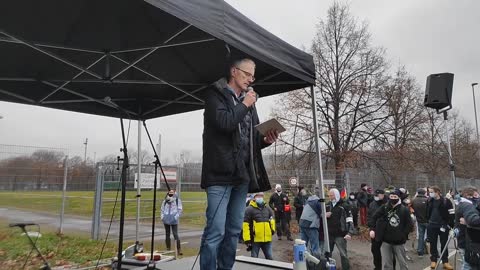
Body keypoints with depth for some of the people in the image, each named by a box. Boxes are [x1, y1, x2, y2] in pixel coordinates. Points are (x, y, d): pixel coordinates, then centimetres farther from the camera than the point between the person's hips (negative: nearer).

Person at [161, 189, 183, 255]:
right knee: (167, 234, 11)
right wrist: (162, 216, 5)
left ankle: (179, 250, -6)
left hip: (174, 221, -4)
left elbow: (180, 209, -1)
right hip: (166, 220, 4)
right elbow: (162, 209, 19)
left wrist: (176, 217, -10)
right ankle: (168, 249, 21)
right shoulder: (165, 201, 13)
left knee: (175, 235, -9)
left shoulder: (177, 200, 3)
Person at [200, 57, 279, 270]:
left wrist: (265, 140, 0)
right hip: (221, 172, -6)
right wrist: (244, 106, -4)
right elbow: (223, 122, -18)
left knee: (234, 230, 11)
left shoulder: (249, 101, 19)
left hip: (242, 173, 7)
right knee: (216, 230, -8)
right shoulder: (215, 94, 1)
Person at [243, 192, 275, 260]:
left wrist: (272, 229, 9)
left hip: (267, 239, 4)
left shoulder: (268, 209, 8)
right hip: (255, 239, -4)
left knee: (270, 258, 12)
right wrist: (247, 239, -16)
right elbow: (246, 225, -12)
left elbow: (272, 219, 25)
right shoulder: (249, 209, -8)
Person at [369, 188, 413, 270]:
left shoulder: (404, 210, -7)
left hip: (399, 241, -1)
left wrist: (403, 234, -10)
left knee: (403, 263, 13)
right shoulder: (384, 207, -4)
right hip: (386, 240, 1)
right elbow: (374, 217, 3)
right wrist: (372, 229, -6)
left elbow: (410, 225, -3)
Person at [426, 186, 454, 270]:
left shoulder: (446, 201, -10)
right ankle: (433, 260, 20)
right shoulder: (429, 201, 2)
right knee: (433, 244, 9)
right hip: (432, 226, 3)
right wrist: (427, 221, 10)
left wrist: (450, 225, -11)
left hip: (443, 226, -3)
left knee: (444, 244, 8)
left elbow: (452, 214, -9)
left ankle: (445, 262, 18)